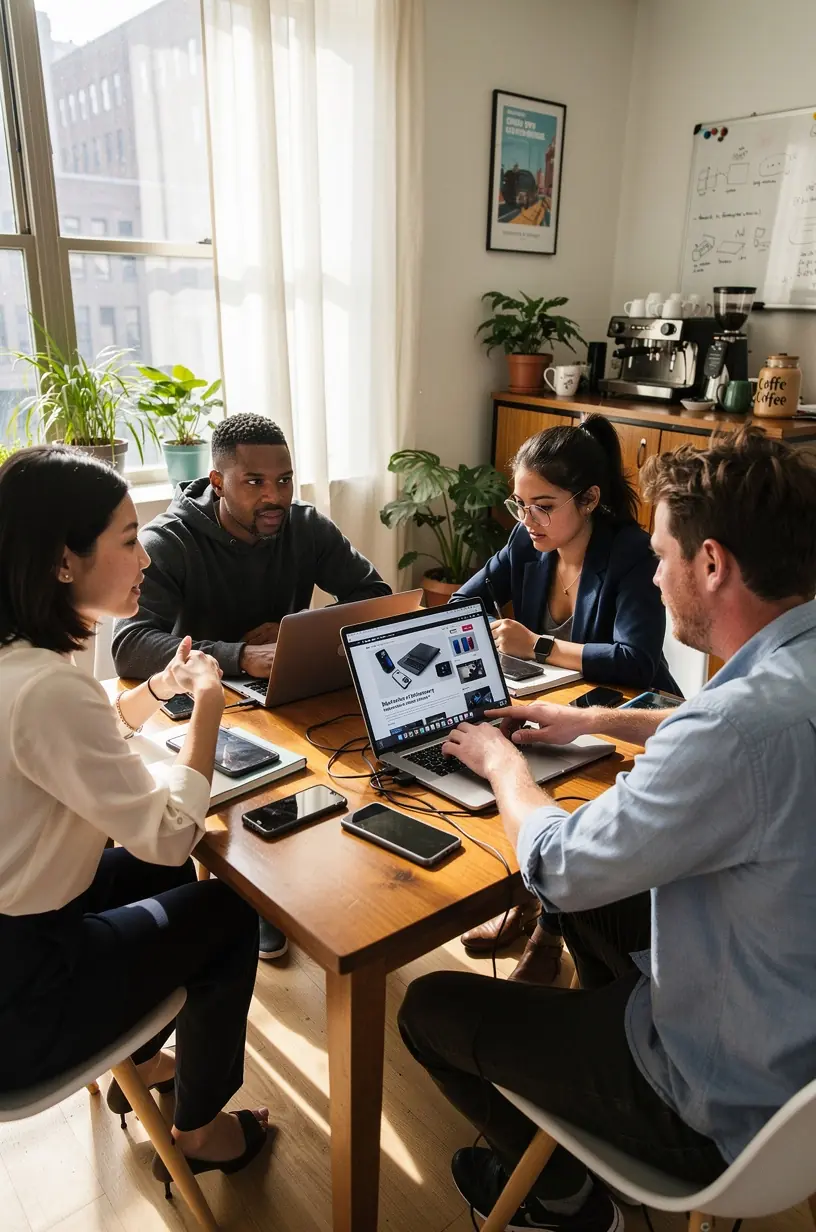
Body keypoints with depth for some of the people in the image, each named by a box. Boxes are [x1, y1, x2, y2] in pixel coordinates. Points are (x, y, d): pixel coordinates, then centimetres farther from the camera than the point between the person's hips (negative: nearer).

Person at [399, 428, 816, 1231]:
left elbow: (556, 867, -24)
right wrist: (596, 721, 14)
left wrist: (501, 762, -5)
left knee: (429, 1009, 7)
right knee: (597, 894, 28)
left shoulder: (746, 720, -37)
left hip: (735, 1107, -8)